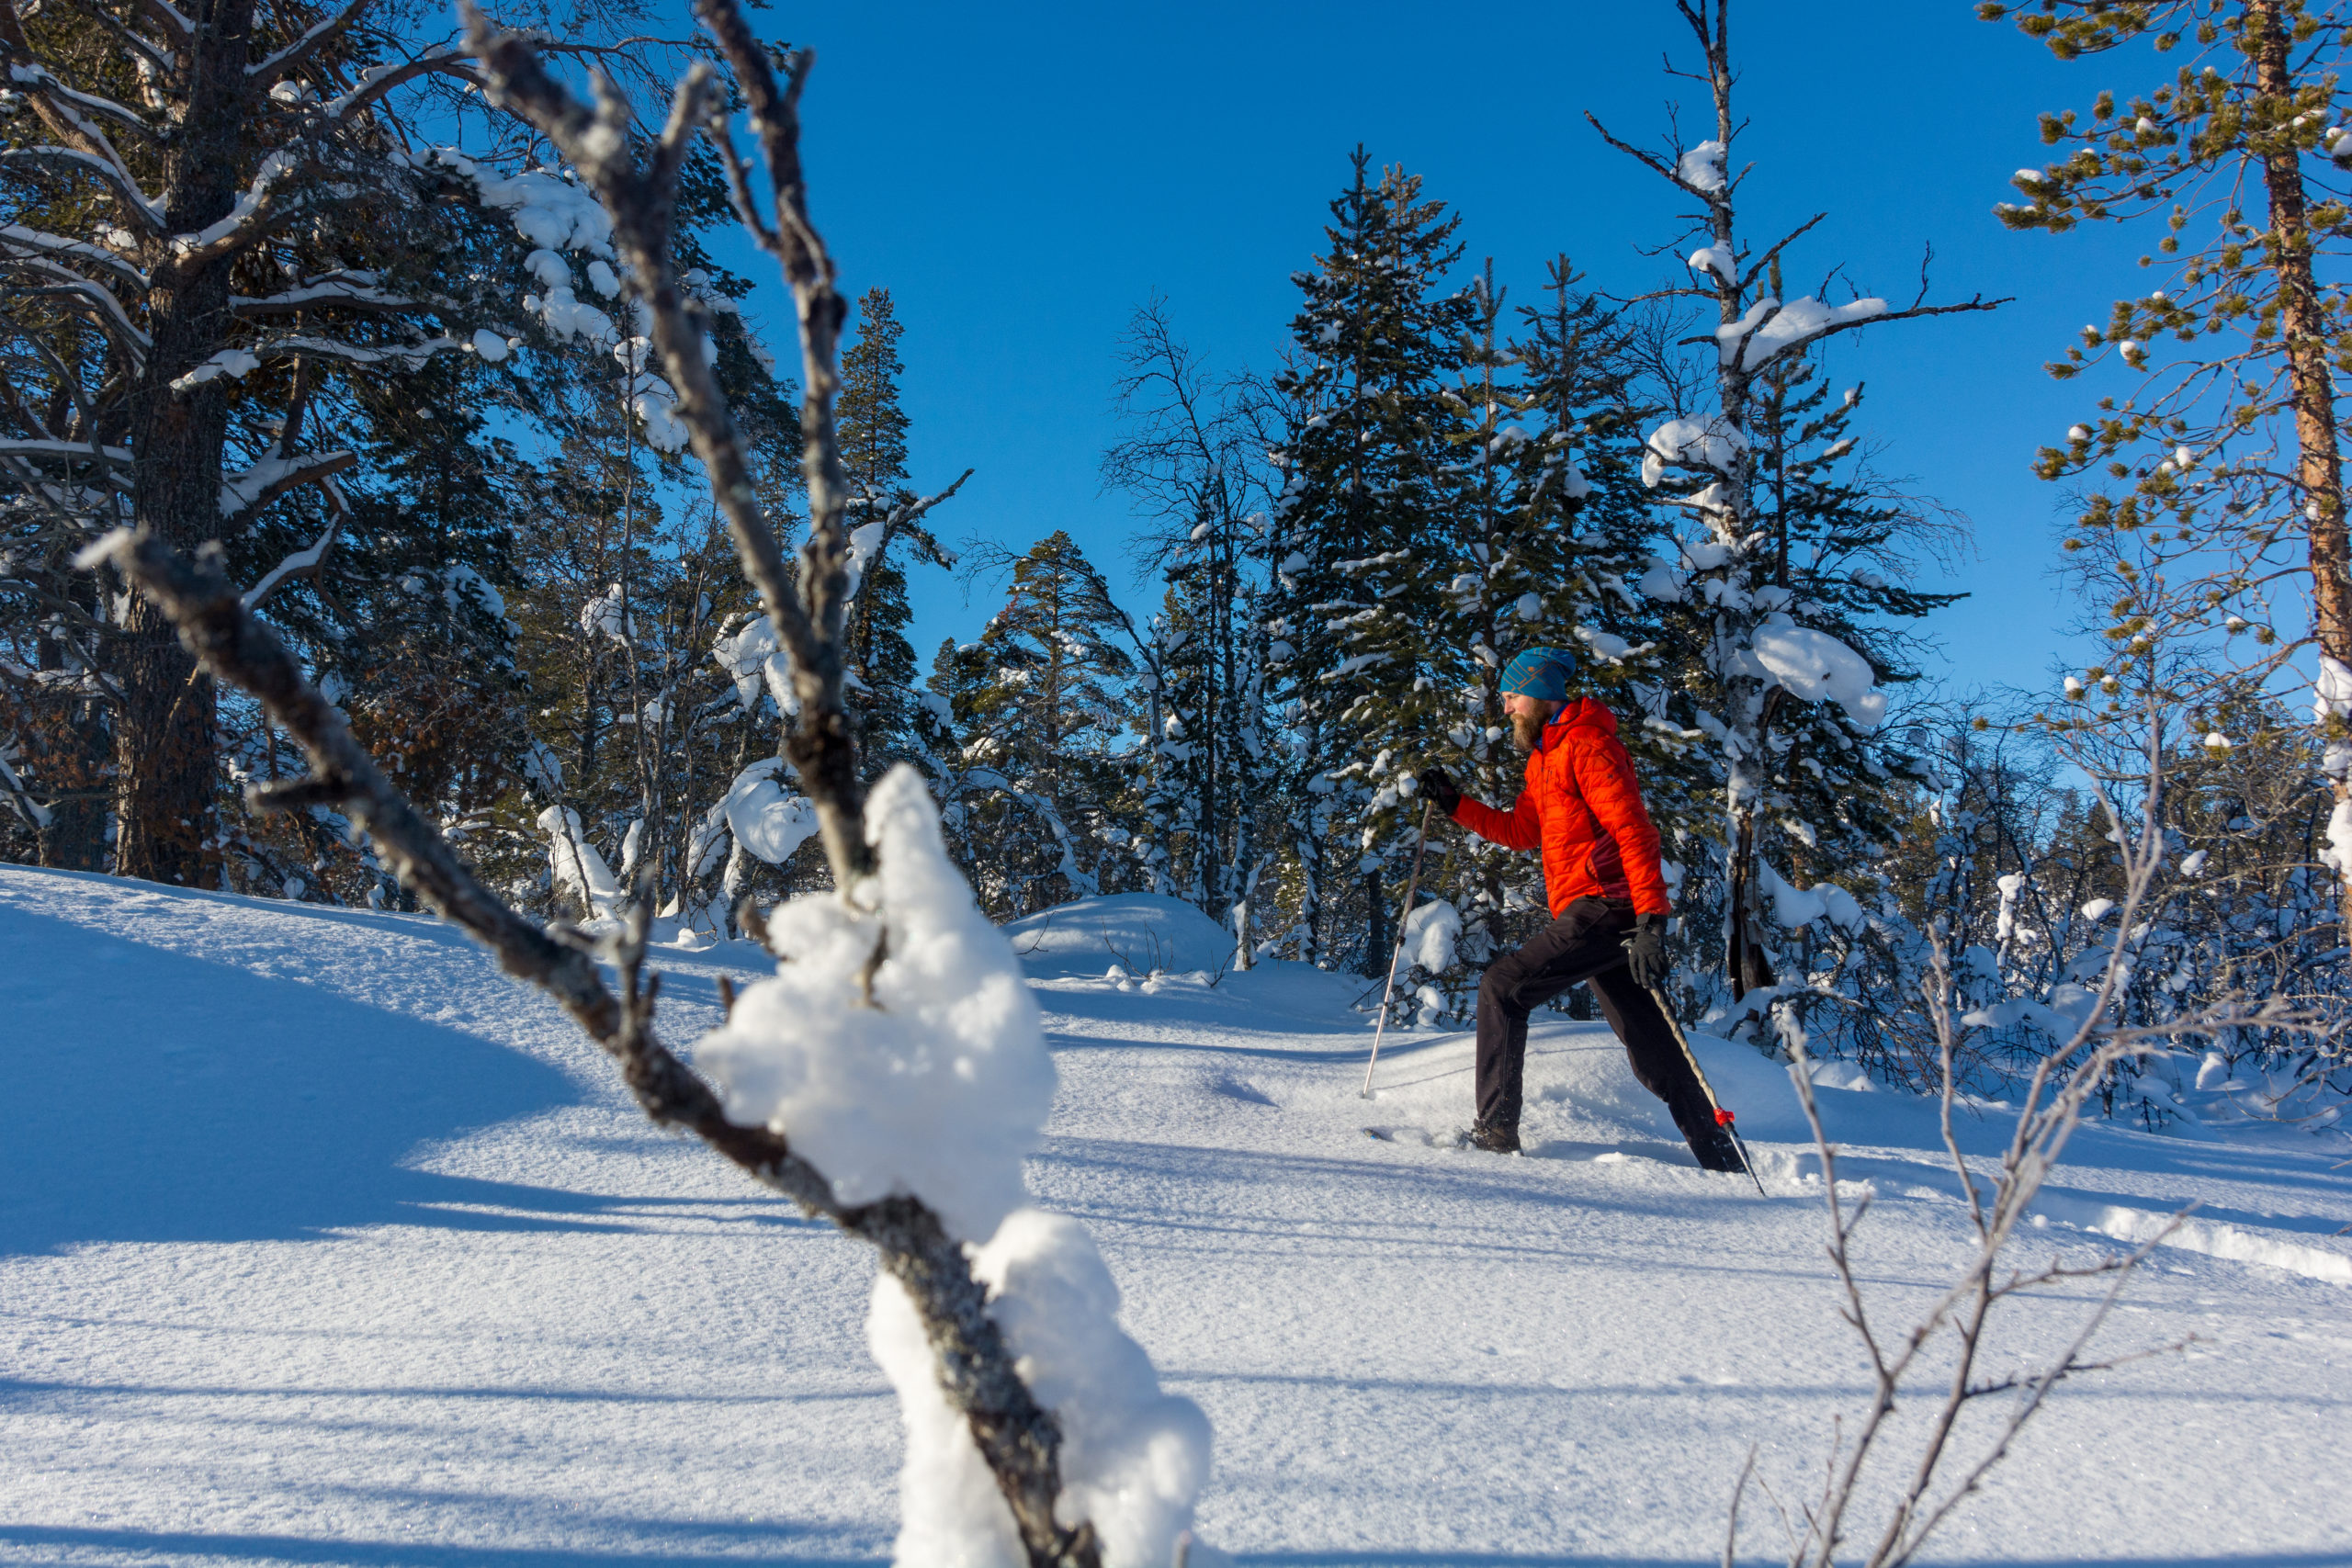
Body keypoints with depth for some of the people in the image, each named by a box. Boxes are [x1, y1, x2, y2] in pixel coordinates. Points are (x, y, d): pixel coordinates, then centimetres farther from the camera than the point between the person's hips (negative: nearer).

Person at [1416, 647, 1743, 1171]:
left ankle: (1495, 1132, -8)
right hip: (1593, 917, 10)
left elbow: (1634, 832, -18)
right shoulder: (1544, 758, 22)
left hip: (1602, 909, -10)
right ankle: (1723, 1161, 12)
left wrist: (1651, 920, -26)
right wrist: (1456, 804, 20)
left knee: (1502, 987, -9)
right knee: (1654, 1053, 9)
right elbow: (1522, 832, 30)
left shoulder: (1587, 745, -9)